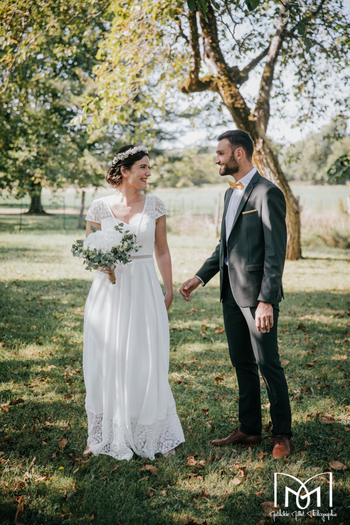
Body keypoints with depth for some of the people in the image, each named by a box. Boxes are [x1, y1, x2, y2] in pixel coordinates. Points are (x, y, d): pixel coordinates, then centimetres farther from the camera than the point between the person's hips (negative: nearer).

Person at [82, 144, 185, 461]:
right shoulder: (100, 207, 0)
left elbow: (162, 251, 8)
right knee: (107, 361, 6)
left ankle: (158, 436, 16)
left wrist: (169, 291, 7)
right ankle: (106, 436, 21)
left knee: (146, 362, 2)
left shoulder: (154, 206, 3)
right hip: (109, 290, 0)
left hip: (144, 291, 0)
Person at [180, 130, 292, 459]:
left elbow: (276, 252, -17)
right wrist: (200, 277, 14)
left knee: (268, 364, 1)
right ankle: (249, 429, 27)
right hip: (232, 292, 9)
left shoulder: (268, 193, -13)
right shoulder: (231, 193, 14)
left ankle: (282, 434, 17)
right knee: (241, 362, 14)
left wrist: (266, 301, -22)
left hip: (257, 294, -8)